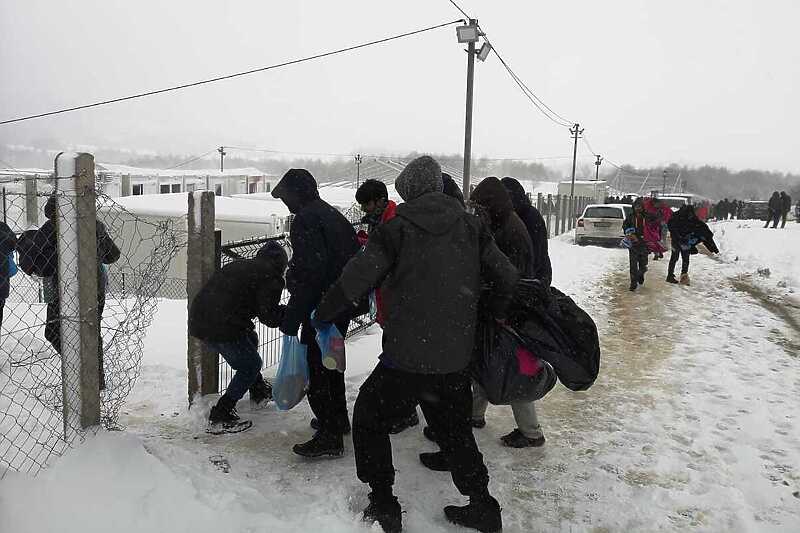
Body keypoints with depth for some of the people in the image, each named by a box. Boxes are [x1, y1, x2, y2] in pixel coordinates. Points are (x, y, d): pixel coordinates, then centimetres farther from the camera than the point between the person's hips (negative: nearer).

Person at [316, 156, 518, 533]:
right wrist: (496, 315, 20)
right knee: (455, 429, 23)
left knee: (369, 417, 17)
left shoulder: (397, 226, -8)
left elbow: (355, 279, -10)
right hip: (456, 357, 5)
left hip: (406, 357, -4)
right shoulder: (471, 225, 4)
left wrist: (323, 313, 5)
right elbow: (507, 277, 4)